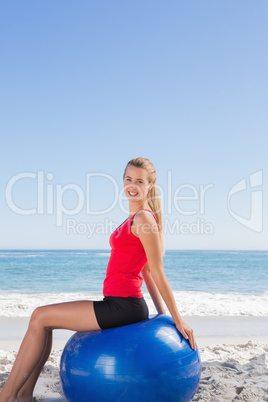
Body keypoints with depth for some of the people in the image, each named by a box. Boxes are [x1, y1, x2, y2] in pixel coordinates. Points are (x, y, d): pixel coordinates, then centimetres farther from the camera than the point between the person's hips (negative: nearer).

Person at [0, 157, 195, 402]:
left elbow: (157, 273, -12)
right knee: (43, 318, 13)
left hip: (124, 307, -9)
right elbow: (148, 273, 18)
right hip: (122, 305, 9)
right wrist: (162, 315, 19)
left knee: (41, 318, -5)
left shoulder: (144, 219, -14)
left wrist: (179, 320, -9)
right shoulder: (136, 218, 17)